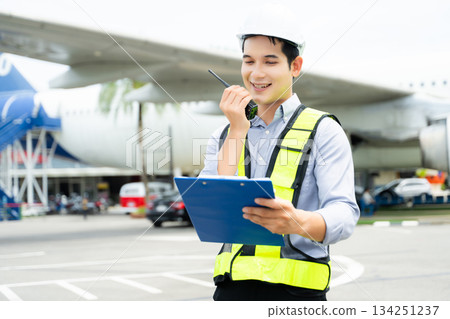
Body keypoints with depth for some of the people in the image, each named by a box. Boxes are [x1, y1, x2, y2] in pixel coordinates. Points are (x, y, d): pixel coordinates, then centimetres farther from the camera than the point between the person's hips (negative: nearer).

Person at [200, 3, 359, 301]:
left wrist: (298, 222, -33)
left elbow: (344, 214, -12)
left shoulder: (323, 131, 0)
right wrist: (237, 132, -6)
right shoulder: (223, 135, 14)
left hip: (296, 289, -3)